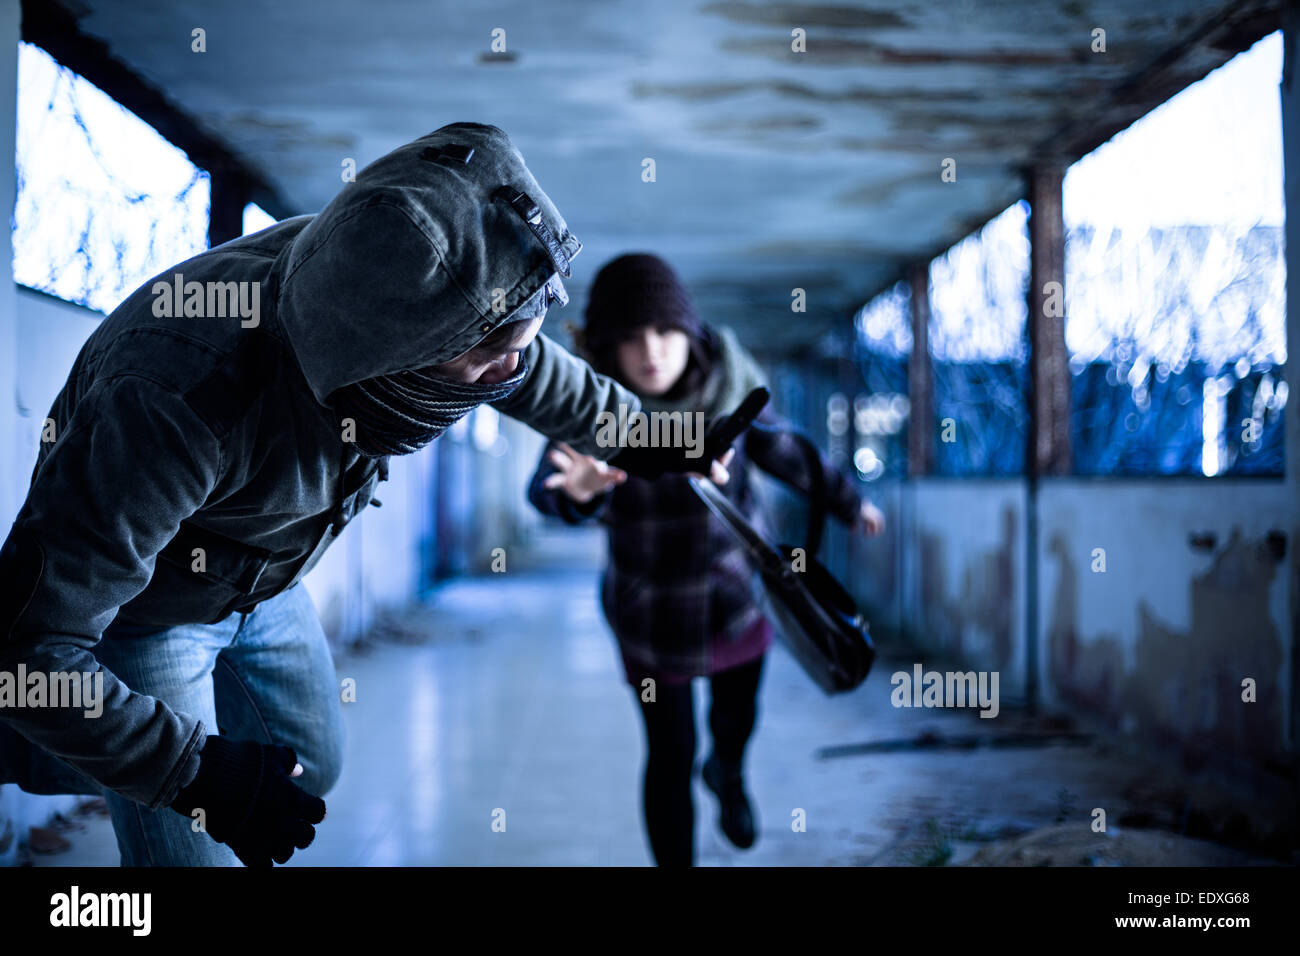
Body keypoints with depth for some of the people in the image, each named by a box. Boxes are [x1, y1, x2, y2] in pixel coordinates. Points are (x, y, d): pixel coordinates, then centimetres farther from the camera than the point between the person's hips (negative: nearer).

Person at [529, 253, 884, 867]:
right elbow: (548, 489, -42)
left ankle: (727, 773, 58)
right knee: (671, 757, 2)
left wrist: (846, 500, 13)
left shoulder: (724, 379, -17)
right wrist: (579, 490, -66)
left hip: (737, 590, 3)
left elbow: (775, 445, 1)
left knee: (738, 717, 23)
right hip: (655, 609, -3)